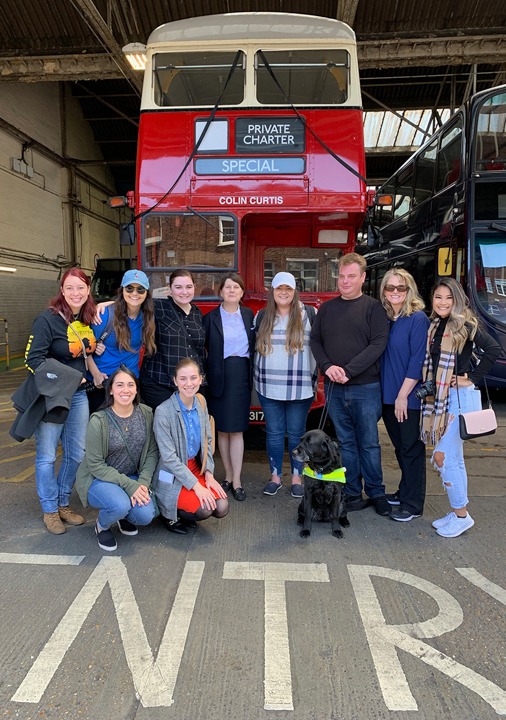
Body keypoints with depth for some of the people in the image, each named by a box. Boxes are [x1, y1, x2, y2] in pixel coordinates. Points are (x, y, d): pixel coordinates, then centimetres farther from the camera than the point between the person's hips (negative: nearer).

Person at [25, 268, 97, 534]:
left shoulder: (88, 320, 5)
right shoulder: (48, 319, -15)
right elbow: (34, 358, -18)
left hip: (78, 395, 6)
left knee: (76, 453, 12)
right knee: (47, 456, 4)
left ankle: (63, 504, 31)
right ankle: (50, 510, 22)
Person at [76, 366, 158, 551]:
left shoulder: (145, 414, -5)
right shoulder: (98, 421, -19)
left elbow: (152, 452, 0)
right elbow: (96, 465, -16)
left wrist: (143, 482, -15)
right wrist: (128, 485, -23)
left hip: (132, 478, 4)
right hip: (99, 479, -4)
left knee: (145, 515, -21)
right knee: (120, 505, -33)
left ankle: (123, 516, 17)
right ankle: (102, 525, 4)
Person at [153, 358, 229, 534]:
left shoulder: (200, 403, 0)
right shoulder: (163, 412, -20)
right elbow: (169, 457, -19)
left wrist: (208, 473, -3)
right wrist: (196, 485, -20)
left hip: (195, 467, 6)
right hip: (172, 476, -6)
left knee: (222, 508, -12)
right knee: (205, 509, -23)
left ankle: (183, 512, 15)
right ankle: (171, 514, 7)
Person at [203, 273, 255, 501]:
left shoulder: (249, 315, 8)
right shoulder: (211, 318, 0)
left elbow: (254, 345, 12)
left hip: (242, 375, 1)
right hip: (219, 378, -1)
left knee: (237, 429, 3)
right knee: (222, 429, 6)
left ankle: (236, 480, 8)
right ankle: (229, 476, 20)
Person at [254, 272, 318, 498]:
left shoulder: (308, 314, 1)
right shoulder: (262, 316, 9)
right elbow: (255, 346, 17)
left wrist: (315, 377, -2)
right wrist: (256, 377, 11)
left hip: (300, 387, -2)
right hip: (269, 387, 2)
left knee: (296, 433, 6)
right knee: (274, 433, 8)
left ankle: (297, 477, 19)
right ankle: (275, 476, 20)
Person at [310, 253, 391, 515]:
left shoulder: (373, 307, 0)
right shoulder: (327, 308, 12)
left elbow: (379, 343, -9)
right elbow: (315, 340, 9)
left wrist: (349, 370, -16)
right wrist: (327, 366, -9)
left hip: (366, 387, -3)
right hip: (334, 387, 3)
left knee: (369, 443, 5)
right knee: (346, 442, 10)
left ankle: (376, 493, 20)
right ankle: (353, 494, 20)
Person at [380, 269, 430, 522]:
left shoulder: (418, 319, -11)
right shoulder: (384, 318, 9)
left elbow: (418, 361, -15)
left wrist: (403, 395, -17)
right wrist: (389, 394, 10)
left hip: (409, 398, -7)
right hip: (388, 396, 7)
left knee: (411, 449, 3)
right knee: (400, 447, 18)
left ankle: (412, 505, 14)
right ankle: (405, 492, 33)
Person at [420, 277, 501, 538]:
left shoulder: (465, 325, -9)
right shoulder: (434, 326, 12)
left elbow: (493, 349, -19)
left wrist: (472, 378, -15)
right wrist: (428, 387, 5)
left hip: (461, 397, -7)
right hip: (439, 398, 7)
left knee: (443, 456, -9)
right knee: (454, 459, 14)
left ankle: (461, 515, 7)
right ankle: (458, 513, 25)